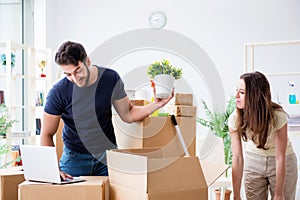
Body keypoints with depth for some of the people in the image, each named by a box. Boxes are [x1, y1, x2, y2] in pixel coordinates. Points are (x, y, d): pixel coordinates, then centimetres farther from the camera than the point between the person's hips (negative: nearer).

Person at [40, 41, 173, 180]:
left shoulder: (111, 79, -7)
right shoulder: (58, 92, -14)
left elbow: (127, 115, 3)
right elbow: (47, 135, -8)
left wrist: (157, 104, -11)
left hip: (107, 156, 2)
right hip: (75, 158, -1)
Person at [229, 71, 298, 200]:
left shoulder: (278, 116, -29)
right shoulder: (235, 119, -21)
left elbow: (280, 158, -24)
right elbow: (237, 158, -19)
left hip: (283, 161, -2)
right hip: (253, 160, 2)